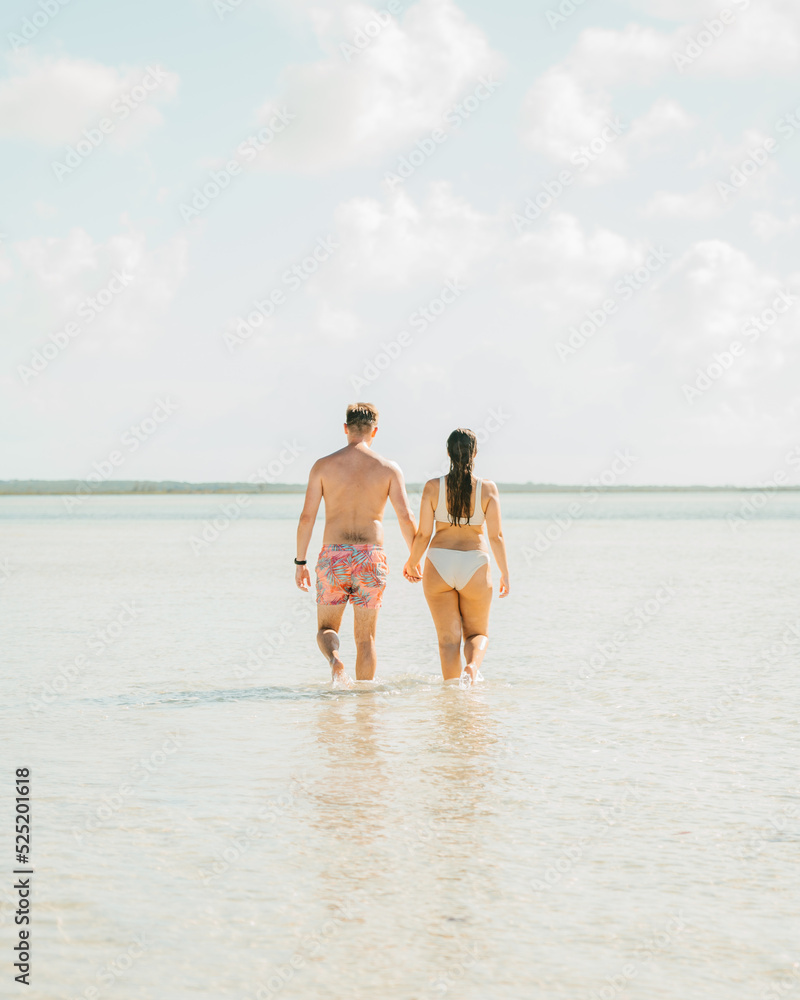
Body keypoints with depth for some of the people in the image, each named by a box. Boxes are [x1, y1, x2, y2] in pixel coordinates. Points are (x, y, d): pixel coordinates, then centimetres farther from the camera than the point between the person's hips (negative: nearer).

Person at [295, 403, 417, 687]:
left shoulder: (323, 466, 1)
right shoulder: (389, 469, 1)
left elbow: (307, 516, -2)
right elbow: (406, 518, -3)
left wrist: (300, 562, 7)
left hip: (333, 557, 0)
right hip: (371, 557, 0)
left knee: (326, 629, 12)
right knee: (365, 637, 12)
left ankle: (335, 660, -20)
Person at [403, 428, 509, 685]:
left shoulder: (433, 487, -4)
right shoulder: (487, 488, -4)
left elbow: (423, 534, -3)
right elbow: (496, 536, -6)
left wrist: (411, 563, 14)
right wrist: (505, 573, 5)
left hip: (439, 566, 0)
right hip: (475, 566, 0)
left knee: (448, 637, 6)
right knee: (477, 633, 14)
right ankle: (472, 667, -16)